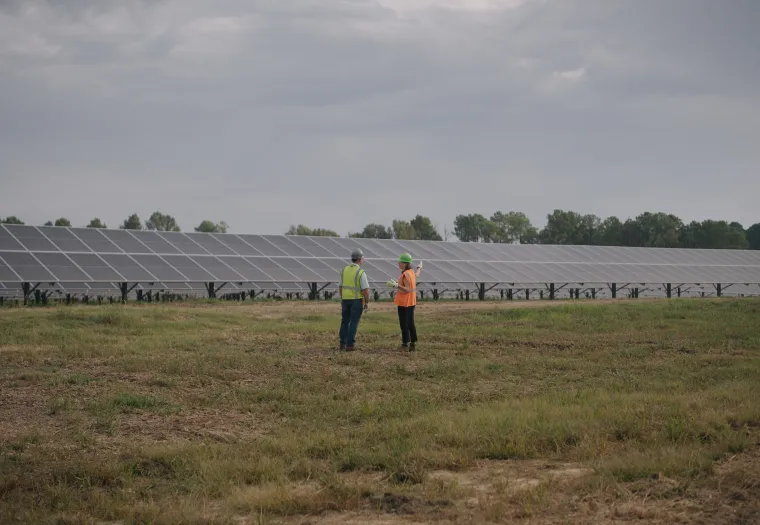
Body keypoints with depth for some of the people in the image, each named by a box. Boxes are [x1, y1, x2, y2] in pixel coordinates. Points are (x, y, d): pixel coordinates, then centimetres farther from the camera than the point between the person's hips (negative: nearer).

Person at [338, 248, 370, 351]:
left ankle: (343, 344, 13)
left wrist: (342, 300, 19)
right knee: (354, 323, 0)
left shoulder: (345, 270, 3)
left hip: (345, 299, 5)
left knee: (345, 322, 15)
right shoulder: (361, 272, -15)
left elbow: (340, 287, 9)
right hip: (357, 300, -5)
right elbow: (365, 290, -17)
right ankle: (350, 345, -3)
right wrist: (367, 303, -6)